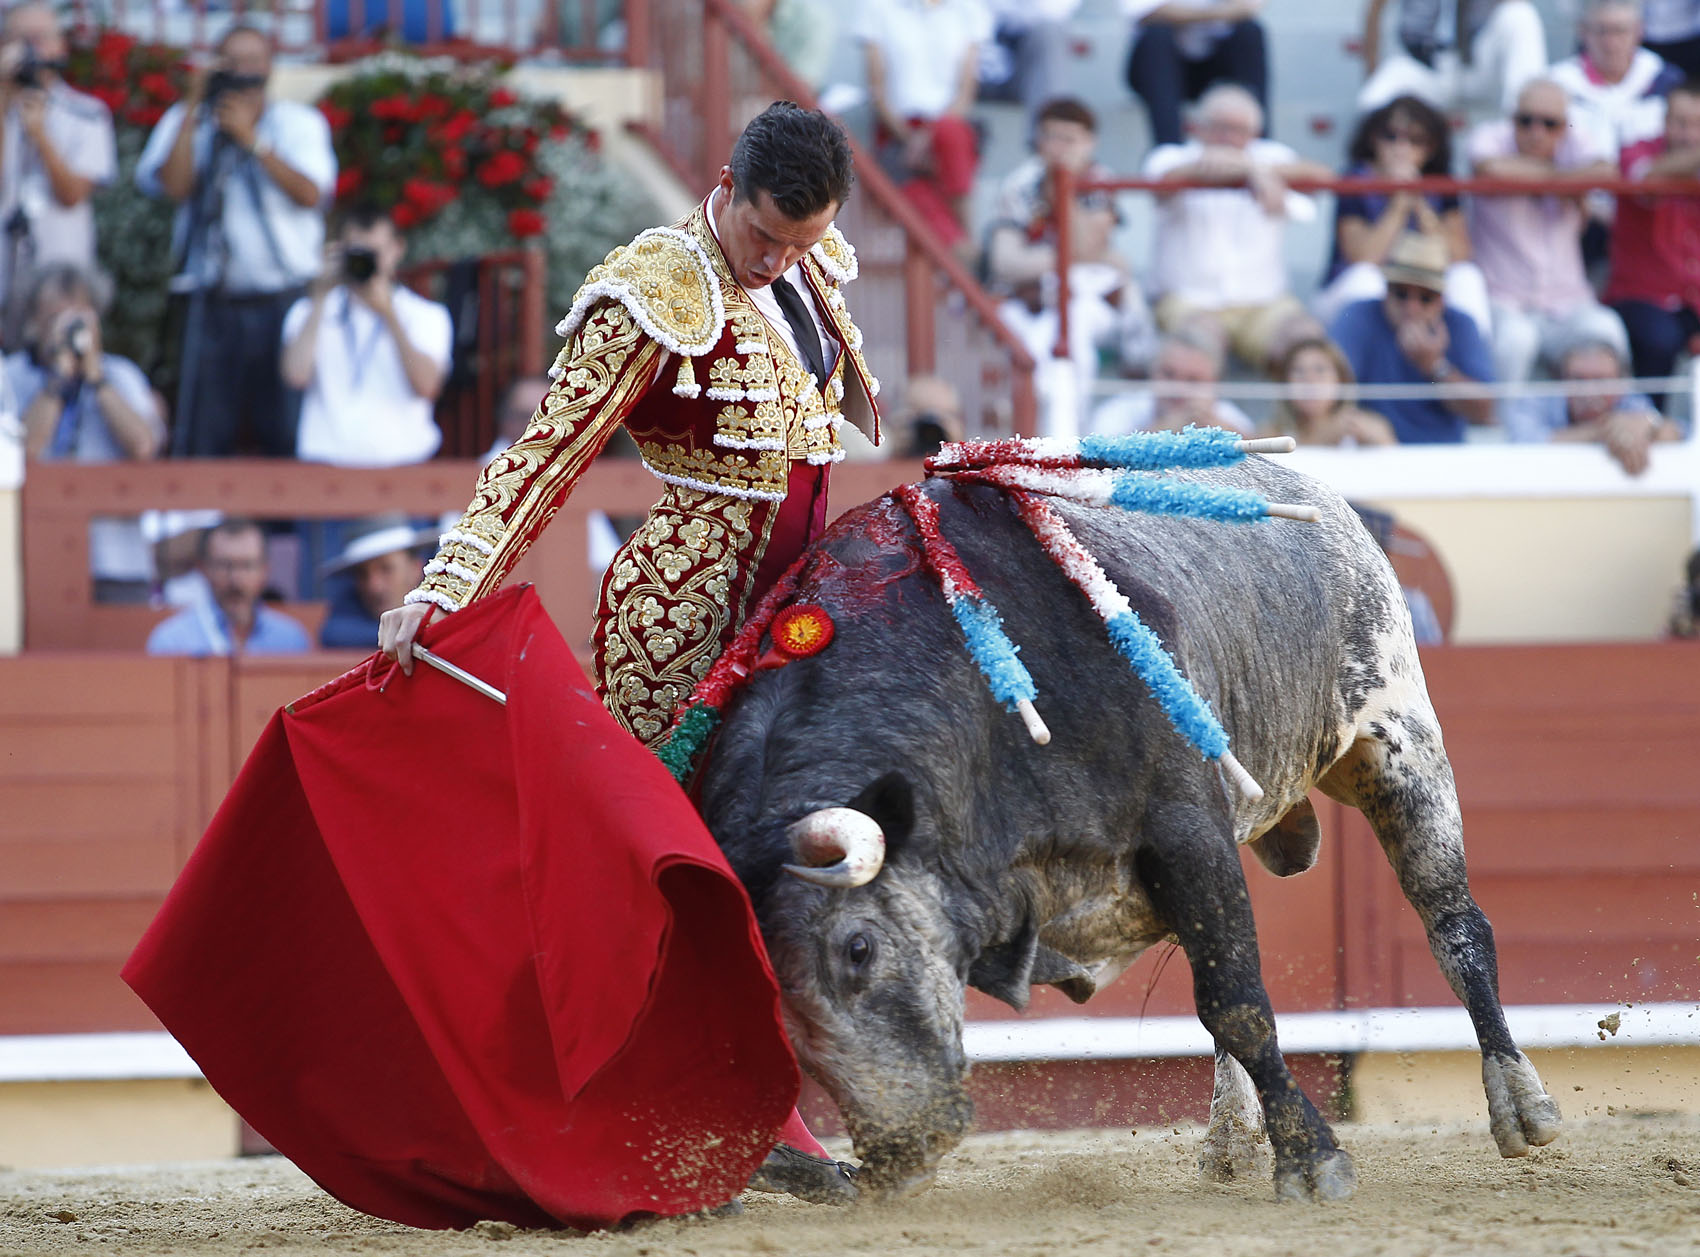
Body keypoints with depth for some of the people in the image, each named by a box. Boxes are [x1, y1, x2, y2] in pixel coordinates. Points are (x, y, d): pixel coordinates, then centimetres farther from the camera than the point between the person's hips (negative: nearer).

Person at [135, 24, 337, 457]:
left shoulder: (299, 122, 9)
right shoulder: (186, 121, 11)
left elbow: (310, 193, -7)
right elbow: (174, 186, -6)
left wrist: (251, 138, -11)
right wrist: (193, 108, -7)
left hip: (284, 302, -1)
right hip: (213, 302, 1)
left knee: (289, 433, -6)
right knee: (203, 435, -2)